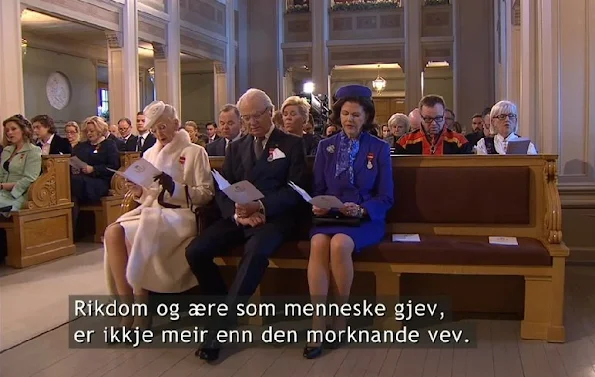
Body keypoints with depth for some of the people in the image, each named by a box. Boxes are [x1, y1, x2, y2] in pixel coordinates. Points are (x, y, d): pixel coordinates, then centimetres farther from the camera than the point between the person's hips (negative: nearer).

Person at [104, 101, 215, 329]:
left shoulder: (195, 152, 4)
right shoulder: (149, 154, 21)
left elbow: (207, 194, -3)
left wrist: (175, 188, -18)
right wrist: (138, 192, -1)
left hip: (179, 214, -5)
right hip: (149, 210, 6)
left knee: (138, 237, -33)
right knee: (113, 232, -26)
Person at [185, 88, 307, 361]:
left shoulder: (292, 144, 8)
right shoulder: (236, 147, 20)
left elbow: (294, 191, -3)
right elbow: (222, 190, 11)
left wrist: (261, 206, -19)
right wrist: (237, 213, -11)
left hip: (274, 217, -4)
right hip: (237, 217, 5)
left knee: (256, 252, -36)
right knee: (195, 251, -19)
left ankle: (221, 326, -27)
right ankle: (227, 308, 1)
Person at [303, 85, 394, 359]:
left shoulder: (379, 148, 6)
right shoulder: (325, 147, 12)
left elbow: (386, 197, 1)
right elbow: (318, 189, 11)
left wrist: (362, 210, -18)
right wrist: (318, 206, -13)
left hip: (366, 219, -2)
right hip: (330, 216, 2)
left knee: (339, 243, -35)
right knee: (318, 243, -33)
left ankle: (342, 313, -14)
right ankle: (318, 324, -28)